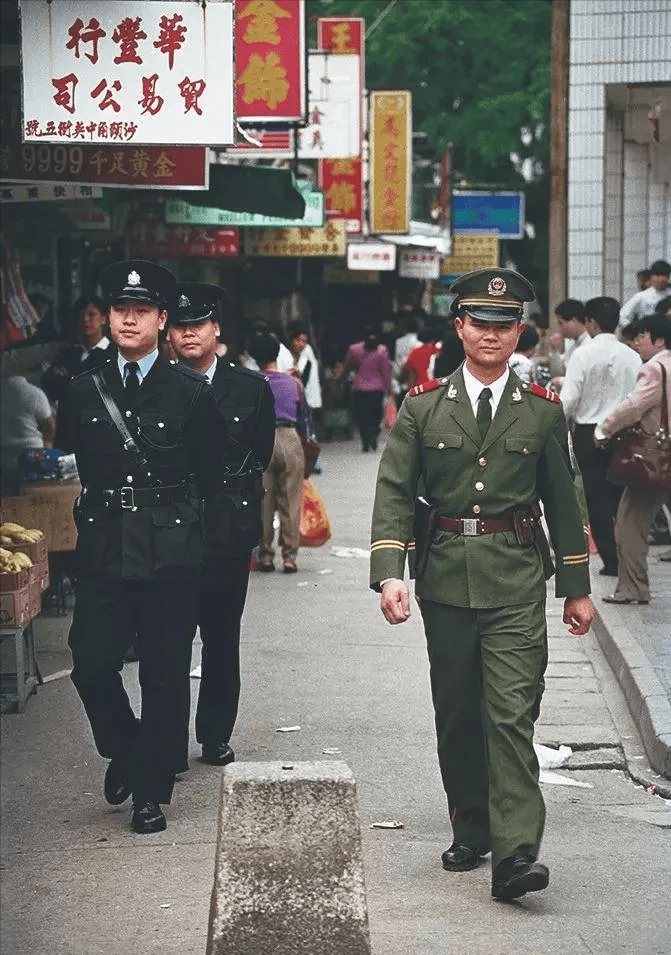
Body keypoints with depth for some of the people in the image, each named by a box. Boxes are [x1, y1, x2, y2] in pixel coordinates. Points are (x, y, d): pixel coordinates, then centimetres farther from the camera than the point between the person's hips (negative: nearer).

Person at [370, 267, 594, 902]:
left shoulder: (542, 411, 5)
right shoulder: (423, 408, 3)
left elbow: (562, 502, 11)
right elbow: (394, 493, -2)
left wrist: (576, 587, 12)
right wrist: (388, 573, -14)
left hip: (516, 584, -2)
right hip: (445, 580, 2)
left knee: (511, 714, -11)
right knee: (456, 714, 11)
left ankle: (515, 854, -16)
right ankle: (471, 831, 27)